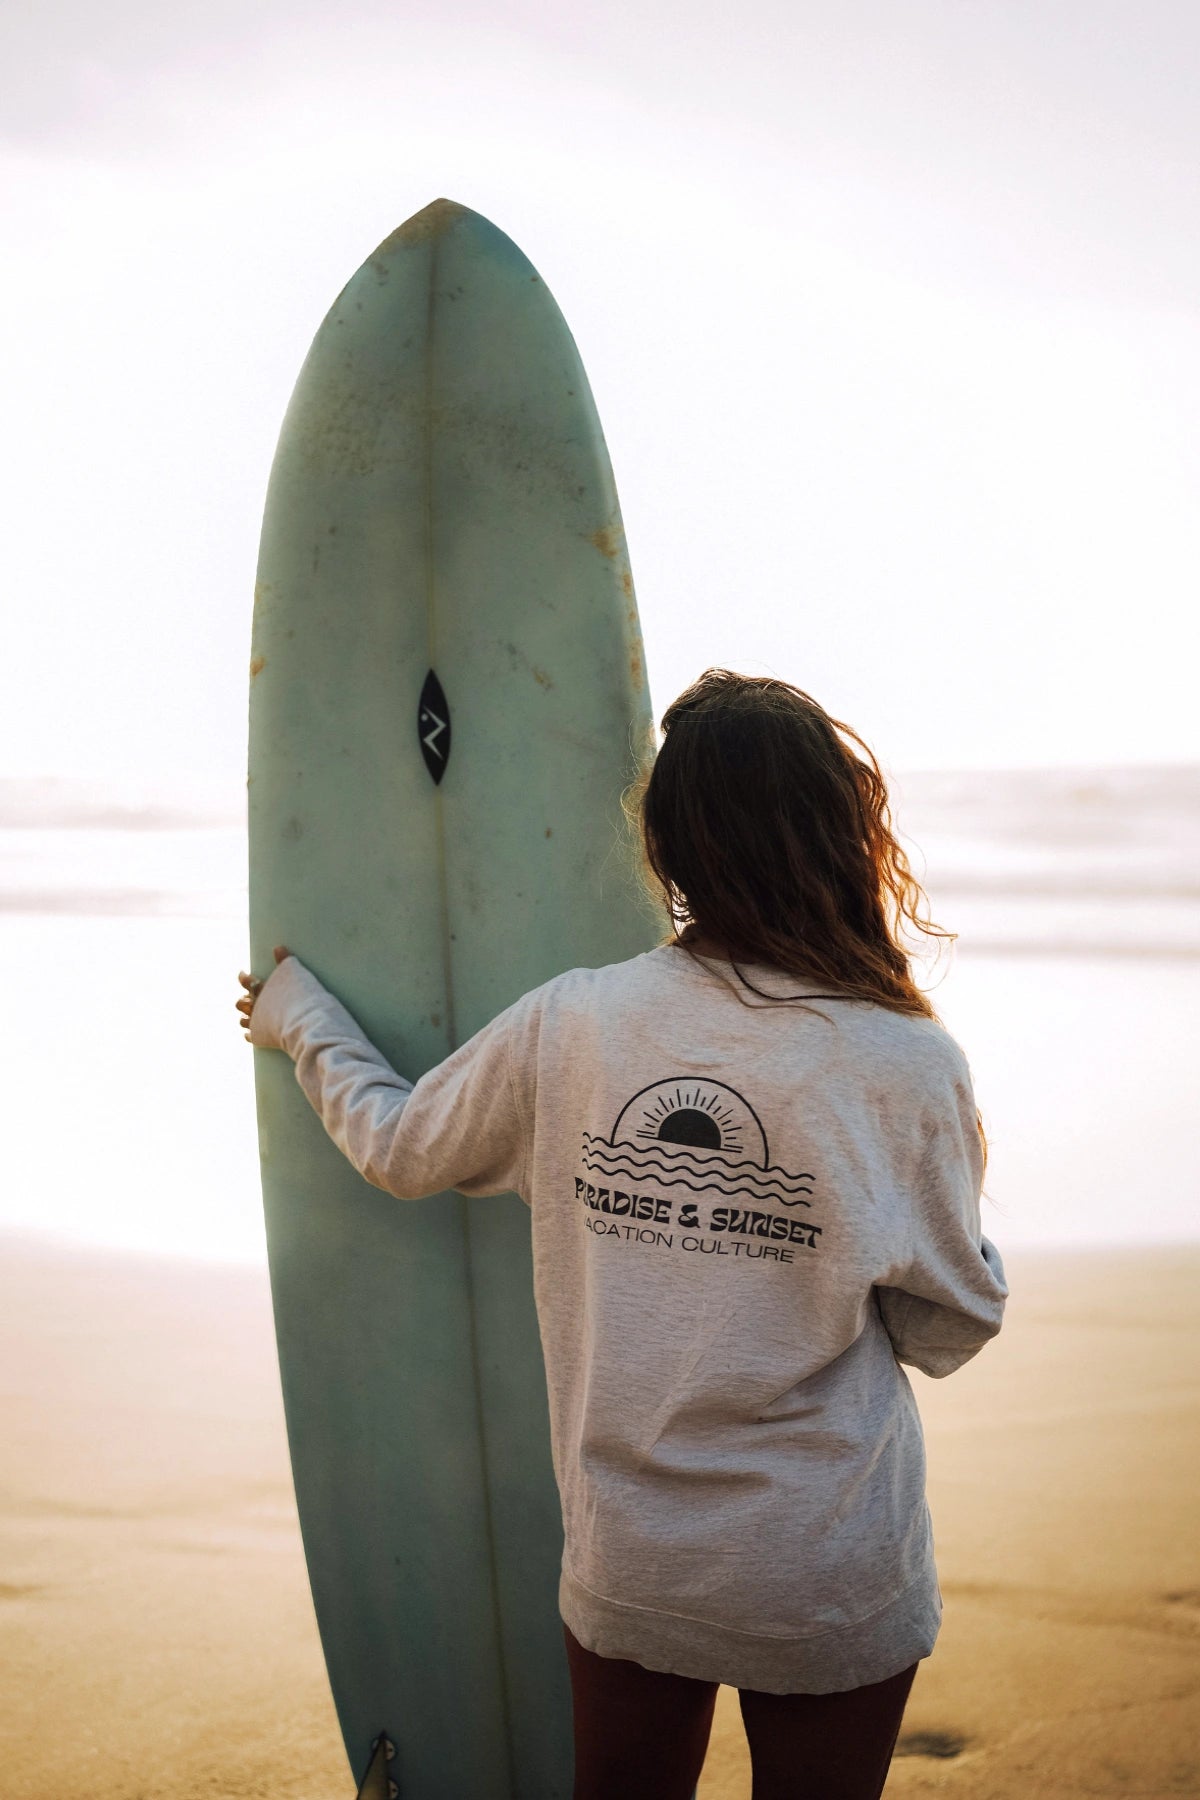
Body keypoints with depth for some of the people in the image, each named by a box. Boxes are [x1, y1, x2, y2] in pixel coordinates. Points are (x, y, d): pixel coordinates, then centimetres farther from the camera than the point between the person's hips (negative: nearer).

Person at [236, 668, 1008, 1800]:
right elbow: (948, 1331, -7)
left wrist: (301, 1019, 23)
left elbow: (400, 1150, 6)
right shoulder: (911, 1068, -19)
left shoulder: (565, 1027, -12)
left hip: (622, 1567, 2)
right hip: (831, 1586, -2)